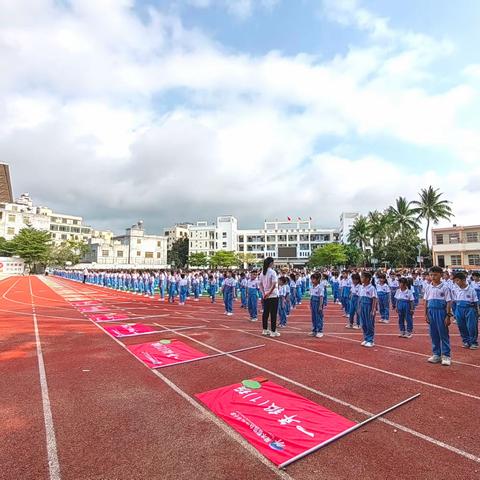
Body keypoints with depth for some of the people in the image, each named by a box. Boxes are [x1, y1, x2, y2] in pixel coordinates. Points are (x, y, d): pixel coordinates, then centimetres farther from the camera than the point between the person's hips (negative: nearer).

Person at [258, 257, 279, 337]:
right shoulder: (272, 272, -14)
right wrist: (269, 293, -16)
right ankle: (273, 331, 4)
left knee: (265, 312, 13)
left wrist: (263, 293, 1)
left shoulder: (262, 272, 6)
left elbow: (260, 284, 6)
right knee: (273, 314, 0)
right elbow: (274, 284, -23)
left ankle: (265, 330, 21)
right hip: (273, 296, -7)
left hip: (265, 296, 7)